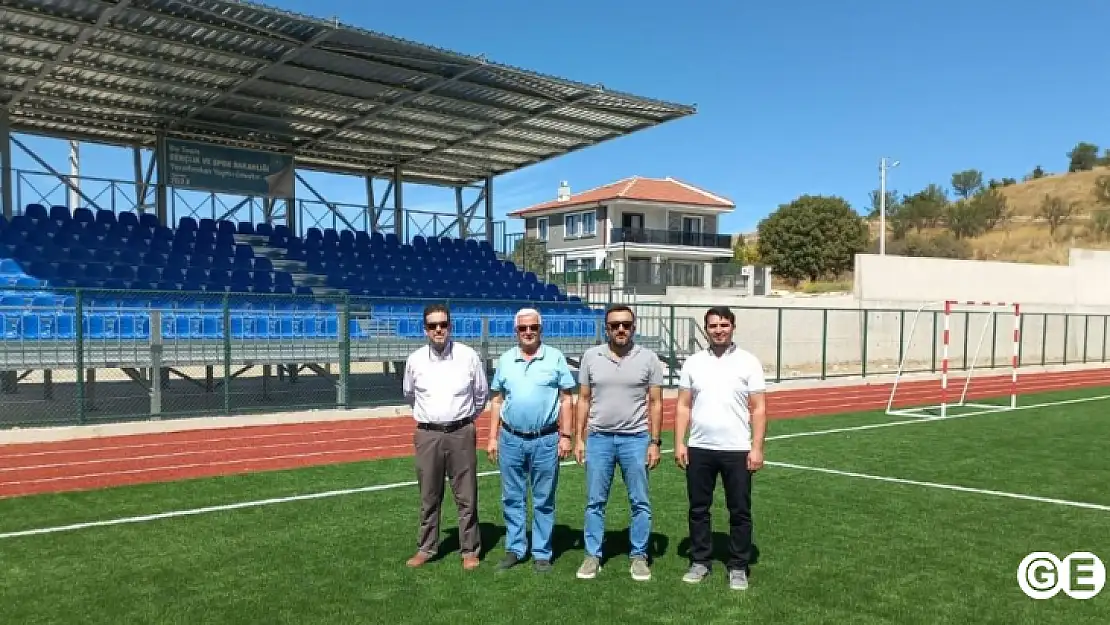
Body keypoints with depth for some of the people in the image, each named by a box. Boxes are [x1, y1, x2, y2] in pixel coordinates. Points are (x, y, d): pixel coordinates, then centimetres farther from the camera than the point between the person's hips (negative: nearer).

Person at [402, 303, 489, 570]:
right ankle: (426, 548, 24)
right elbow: (409, 394, 20)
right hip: (427, 435, 2)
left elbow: (481, 393, 11)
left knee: (466, 496, 5)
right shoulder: (415, 360, 1)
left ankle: (470, 550, 15)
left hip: (461, 433, -1)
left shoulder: (468, 356, -3)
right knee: (429, 497, 11)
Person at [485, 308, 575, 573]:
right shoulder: (505, 360, 6)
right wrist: (492, 437, 7)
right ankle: (514, 549, 24)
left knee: (544, 501, 7)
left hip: (545, 441, -2)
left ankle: (542, 553, 17)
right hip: (511, 440, 3)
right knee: (512, 499, 11)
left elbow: (566, 400, 0)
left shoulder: (556, 358, -1)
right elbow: (497, 401, 11)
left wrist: (566, 436, -6)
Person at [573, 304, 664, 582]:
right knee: (595, 502, 8)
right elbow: (583, 400, 6)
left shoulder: (648, 358, -3)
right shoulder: (591, 356, 1)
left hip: (635, 439, -1)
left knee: (640, 502, 6)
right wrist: (579, 438, 2)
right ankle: (593, 555, 19)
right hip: (598, 438, 1)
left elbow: (655, 403, 0)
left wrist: (654, 442, -4)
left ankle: (639, 556, 19)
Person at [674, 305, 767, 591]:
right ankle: (700, 561, 24)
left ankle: (738, 567, 19)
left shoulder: (749, 362, -2)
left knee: (740, 511, 6)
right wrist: (679, 443, -1)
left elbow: (758, 409, -3)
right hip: (699, 449, 2)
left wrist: (757, 448, -9)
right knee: (698, 508, 10)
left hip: (737, 450, -2)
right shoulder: (693, 363, 5)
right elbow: (684, 406, 6)